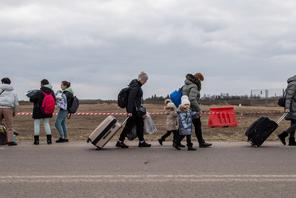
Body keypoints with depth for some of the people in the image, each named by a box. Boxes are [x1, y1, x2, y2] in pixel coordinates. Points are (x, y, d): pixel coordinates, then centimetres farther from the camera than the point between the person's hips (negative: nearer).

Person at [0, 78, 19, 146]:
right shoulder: (13, 92, 14)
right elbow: (16, 103, 13)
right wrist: (14, 111, 22)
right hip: (8, 109, 0)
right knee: (10, 126, 2)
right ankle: (10, 140, -4)